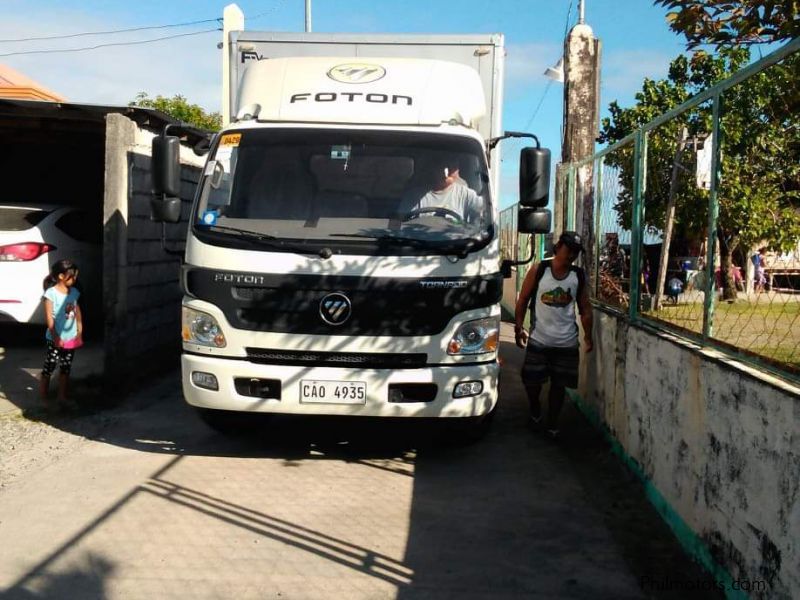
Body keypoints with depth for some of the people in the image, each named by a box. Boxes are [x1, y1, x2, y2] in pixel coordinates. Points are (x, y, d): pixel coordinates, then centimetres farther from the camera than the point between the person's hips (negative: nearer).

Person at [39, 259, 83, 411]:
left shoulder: (74, 292, 4)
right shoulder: (51, 293, -14)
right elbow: (49, 317, -16)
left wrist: (79, 333, 8)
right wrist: (55, 336, -19)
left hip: (71, 337, 6)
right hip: (56, 338, -6)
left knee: (66, 369, 14)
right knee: (48, 369, 2)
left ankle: (62, 397, 25)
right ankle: (43, 399, 13)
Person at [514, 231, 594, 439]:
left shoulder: (579, 276, 2)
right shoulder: (538, 270, -3)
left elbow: (585, 308, 6)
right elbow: (523, 300, 1)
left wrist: (588, 336, 1)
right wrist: (519, 328, -4)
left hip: (567, 342, 1)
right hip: (538, 340, -1)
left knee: (559, 385, 7)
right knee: (532, 381, 4)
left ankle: (552, 422, 23)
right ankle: (535, 411, 33)